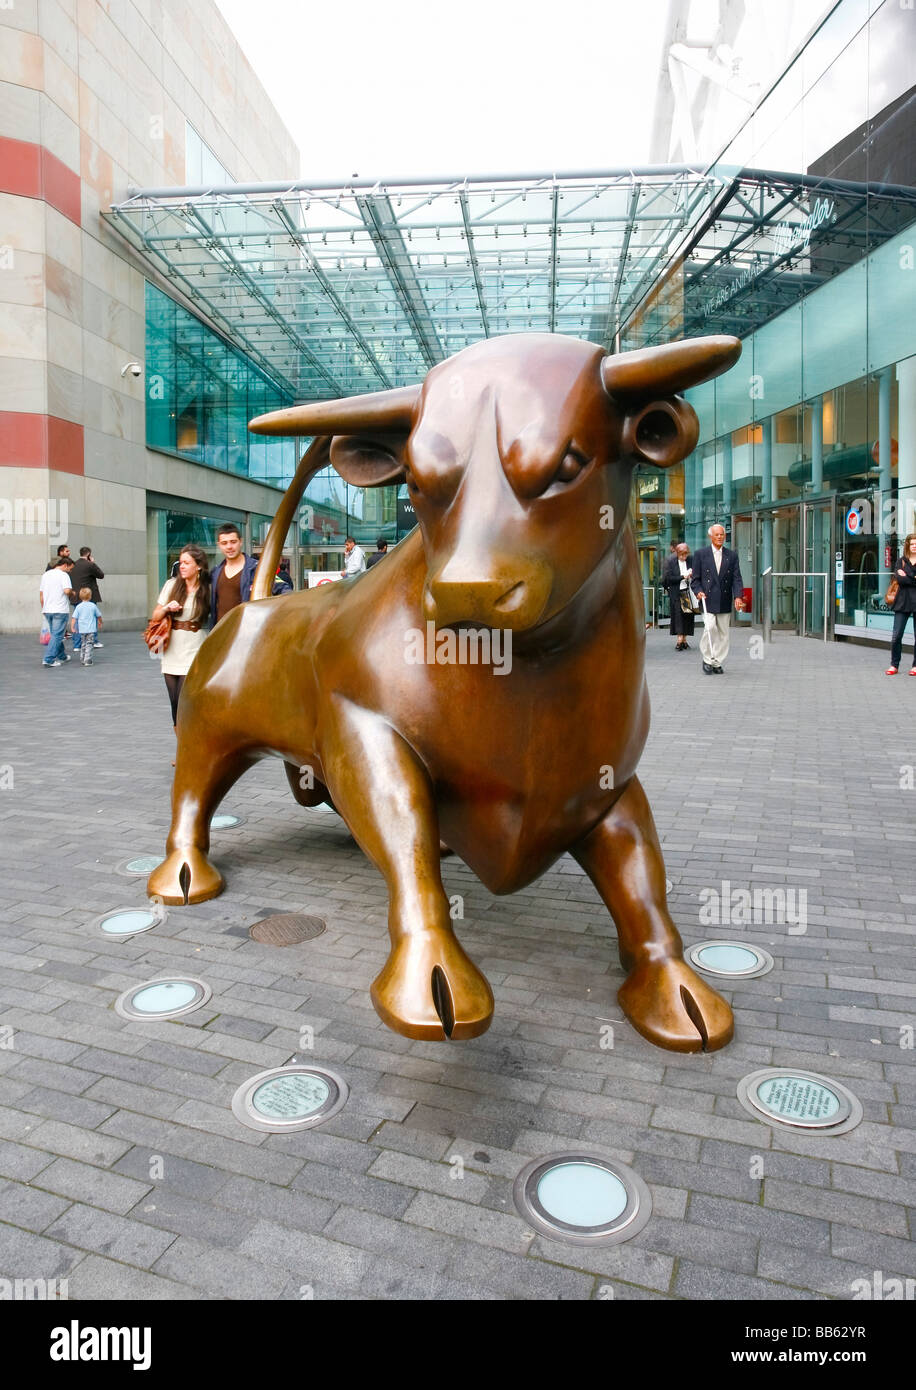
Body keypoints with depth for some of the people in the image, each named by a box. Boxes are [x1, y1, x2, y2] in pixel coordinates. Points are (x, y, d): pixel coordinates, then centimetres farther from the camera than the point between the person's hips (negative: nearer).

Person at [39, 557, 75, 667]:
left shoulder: (45, 574, 15)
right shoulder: (63, 575, -9)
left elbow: (41, 593, 17)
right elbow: (67, 591, -24)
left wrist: (44, 608, 24)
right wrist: (72, 594, -2)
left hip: (47, 610, 8)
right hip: (60, 610, -8)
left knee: (56, 634, 19)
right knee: (57, 635, -5)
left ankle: (61, 657, 29)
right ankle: (48, 660, -10)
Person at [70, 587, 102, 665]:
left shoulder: (78, 607, 0)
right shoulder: (93, 606, -2)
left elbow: (74, 618, -4)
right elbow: (98, 616, 10)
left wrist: (72, 627, -1)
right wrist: (100, 622, 29)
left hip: (82, 630, 3)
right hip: (91, 629, -2)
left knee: (83, 644, 17)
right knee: (89, 645, -3)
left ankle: (82, 659, 21)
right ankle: (87, 660, -11)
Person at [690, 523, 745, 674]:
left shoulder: (731, 556, 10)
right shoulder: (700, 554, 5)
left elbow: (737, 578, 4)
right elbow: (695, 579, 5)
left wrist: (738, 596, -11)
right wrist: (698, 591, -14)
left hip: (725, 602, 3)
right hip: (707, 599, -3)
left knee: (723, 632, 5)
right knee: (710, 628, -17)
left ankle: (717, 663, 16)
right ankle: (707, 659, 1)